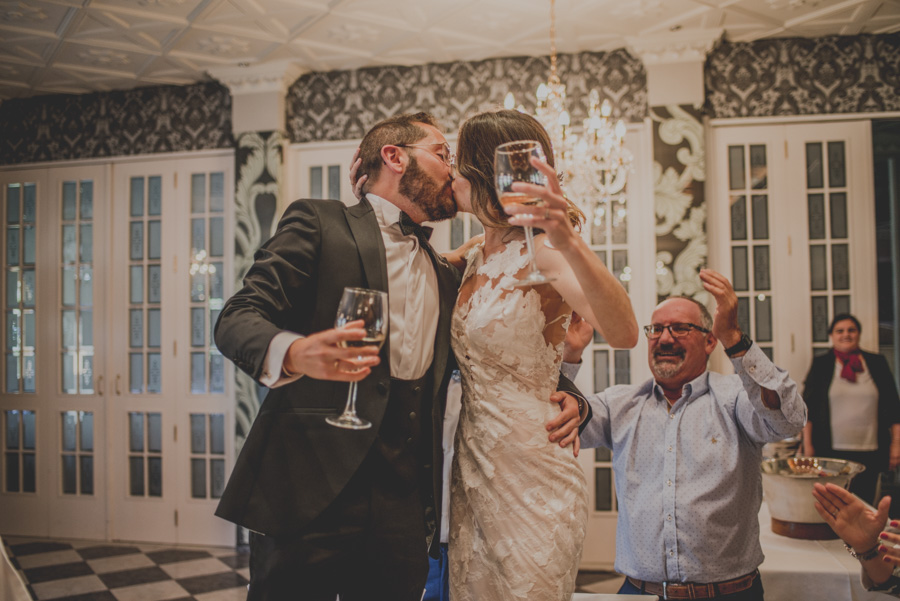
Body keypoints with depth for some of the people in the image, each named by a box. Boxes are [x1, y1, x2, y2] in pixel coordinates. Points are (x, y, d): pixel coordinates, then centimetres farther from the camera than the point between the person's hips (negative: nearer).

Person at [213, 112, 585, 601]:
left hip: (402, 502, 5)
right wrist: (294, 352, -28)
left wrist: (563, 393, 3)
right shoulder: (319, 222, 2)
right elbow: (236, 319, -6)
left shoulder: (445, 276, 20)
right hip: (310, 486, -5)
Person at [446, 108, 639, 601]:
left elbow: (623, 333, -30)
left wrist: (568, 241, -45)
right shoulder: (475, 256, 8)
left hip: (531, 478, -7)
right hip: (471, 475, 7)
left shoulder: (541, 250, -15)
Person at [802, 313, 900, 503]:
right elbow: (807, 407, 4)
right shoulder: (821, 364, 5)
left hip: (869, 452, 2)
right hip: (830, 451, -1)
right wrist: (807, 445, -1)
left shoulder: (877, 363, 10)